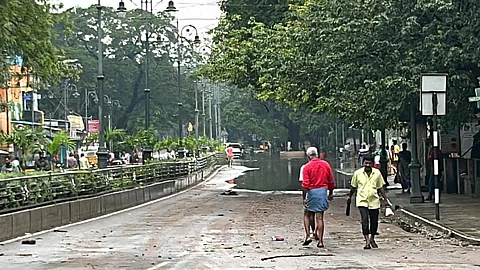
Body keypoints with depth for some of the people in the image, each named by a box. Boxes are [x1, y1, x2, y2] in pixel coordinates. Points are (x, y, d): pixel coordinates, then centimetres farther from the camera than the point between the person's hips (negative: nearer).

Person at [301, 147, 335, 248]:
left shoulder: (307, 167, -6)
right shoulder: (326, 164, 4)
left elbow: (305, 184, -11)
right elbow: (331, 181, 9)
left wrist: (304, 198, -8)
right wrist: (331, 193, 21)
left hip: (311, 192, -3)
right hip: (323, 191, 3)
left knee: (307, 215, 15)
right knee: (319, 217, 5)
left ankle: (308, 236, 2)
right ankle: (320, 241, 3)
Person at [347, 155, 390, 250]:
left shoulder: (377, 173, 2)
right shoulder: (357, 173, -1)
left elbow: (380, 188, 11)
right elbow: (353, 187, 13)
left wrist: (386, 199, 9)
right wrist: (349, 197, 20)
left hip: (374, 201, 2)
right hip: (362, 201, -2)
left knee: (374, 221, 10)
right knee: (365, 220, -17)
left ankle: (372, 239, 33)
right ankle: (367, 241, -14)